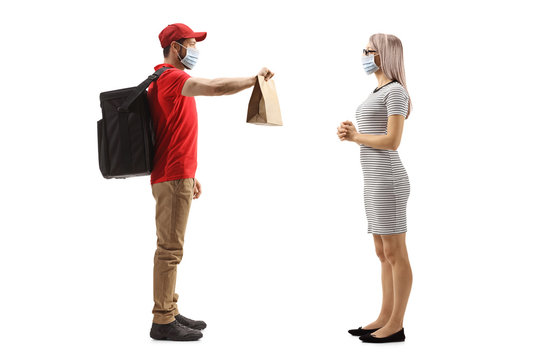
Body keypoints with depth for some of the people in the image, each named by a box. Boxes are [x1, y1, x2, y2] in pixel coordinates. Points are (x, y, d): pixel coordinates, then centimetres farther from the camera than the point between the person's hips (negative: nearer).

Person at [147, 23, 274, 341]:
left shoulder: (173, 81, 21)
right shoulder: (170, 78, -12)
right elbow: (216, 87, -28)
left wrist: (191, 176, 23)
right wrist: (255, 79, -14)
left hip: (177, 175, 10)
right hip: (172, 178, -10)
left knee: (172, 247, 12)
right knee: (170, 249, -7)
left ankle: (171, 312, 19)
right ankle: (163, 322, -2)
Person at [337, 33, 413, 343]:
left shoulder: (396, 90, -10)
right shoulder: (380, 93, 19)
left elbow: (392, 142, -19)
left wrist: (354, 136, -6)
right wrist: (352, 134, 1)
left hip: (388, 181, -10)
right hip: (376, 182, 10)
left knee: (395, 254, -3)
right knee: (384, 254, 11)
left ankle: (396, 326, 4)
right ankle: (385, 319, 18)